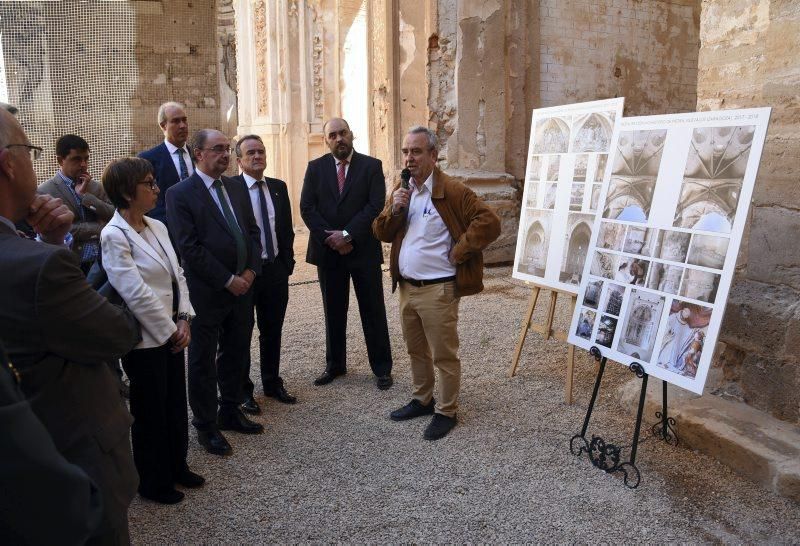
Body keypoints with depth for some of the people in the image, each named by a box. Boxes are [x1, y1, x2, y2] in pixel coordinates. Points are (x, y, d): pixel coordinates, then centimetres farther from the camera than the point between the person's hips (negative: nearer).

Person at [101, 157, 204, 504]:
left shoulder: (157, 227, 6)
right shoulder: (114, 235, -17)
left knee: (176, 404, 19)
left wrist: (184, 320, -3)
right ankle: (152, 482, 29)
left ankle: (176, 467, 38)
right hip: (145, 339, -7)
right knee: (150, 411, 9)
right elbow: (136, 294, -21)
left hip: (171, 333, 7)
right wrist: (171, 331, -15)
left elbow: (176, 275, 8)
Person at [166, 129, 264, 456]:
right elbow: (190, 247, -15)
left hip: (242, 287, 6)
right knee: (204, 360, 8)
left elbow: (253, 232, 11)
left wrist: (250, 271, -4)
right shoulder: (180, 194, -9)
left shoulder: (237, 188, 11)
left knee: (237, 353, 16)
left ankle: (230, 412, 33)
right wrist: (228, 280, -16)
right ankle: (206, 425, 22)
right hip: (207, 293, -6)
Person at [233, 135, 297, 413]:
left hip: (275, 270, 5)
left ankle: (272, 383, 31)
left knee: (272, 331, 16)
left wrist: (287, 263, 6)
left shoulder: (278, 187, 8)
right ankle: (243, 389, 24)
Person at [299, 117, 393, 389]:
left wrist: (347, 234, -16)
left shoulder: (371, 166, -1)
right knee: (333, 313, 12)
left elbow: (375, 206, -10)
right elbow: (307, 208, -1)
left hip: (363, 250, -2)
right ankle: (335, 365, 25)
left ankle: (382, 368, 16)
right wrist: (330, 238, -11)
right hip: (328, 251, 2)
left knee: (373, 312, 4)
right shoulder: (315, 168, 6)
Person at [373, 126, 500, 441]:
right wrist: (394, 210, -9)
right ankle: (422, 400, 38)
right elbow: (382, 233, 10)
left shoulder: (452, 191, -13)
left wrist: (458, 252, -16)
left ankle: (447, 412, 20)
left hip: (438, 289, -7)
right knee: (416, 350, 20)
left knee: (444, 355, 4)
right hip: (406, 287, 7)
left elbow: (489, 223, -19)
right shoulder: (400, 190, 10)